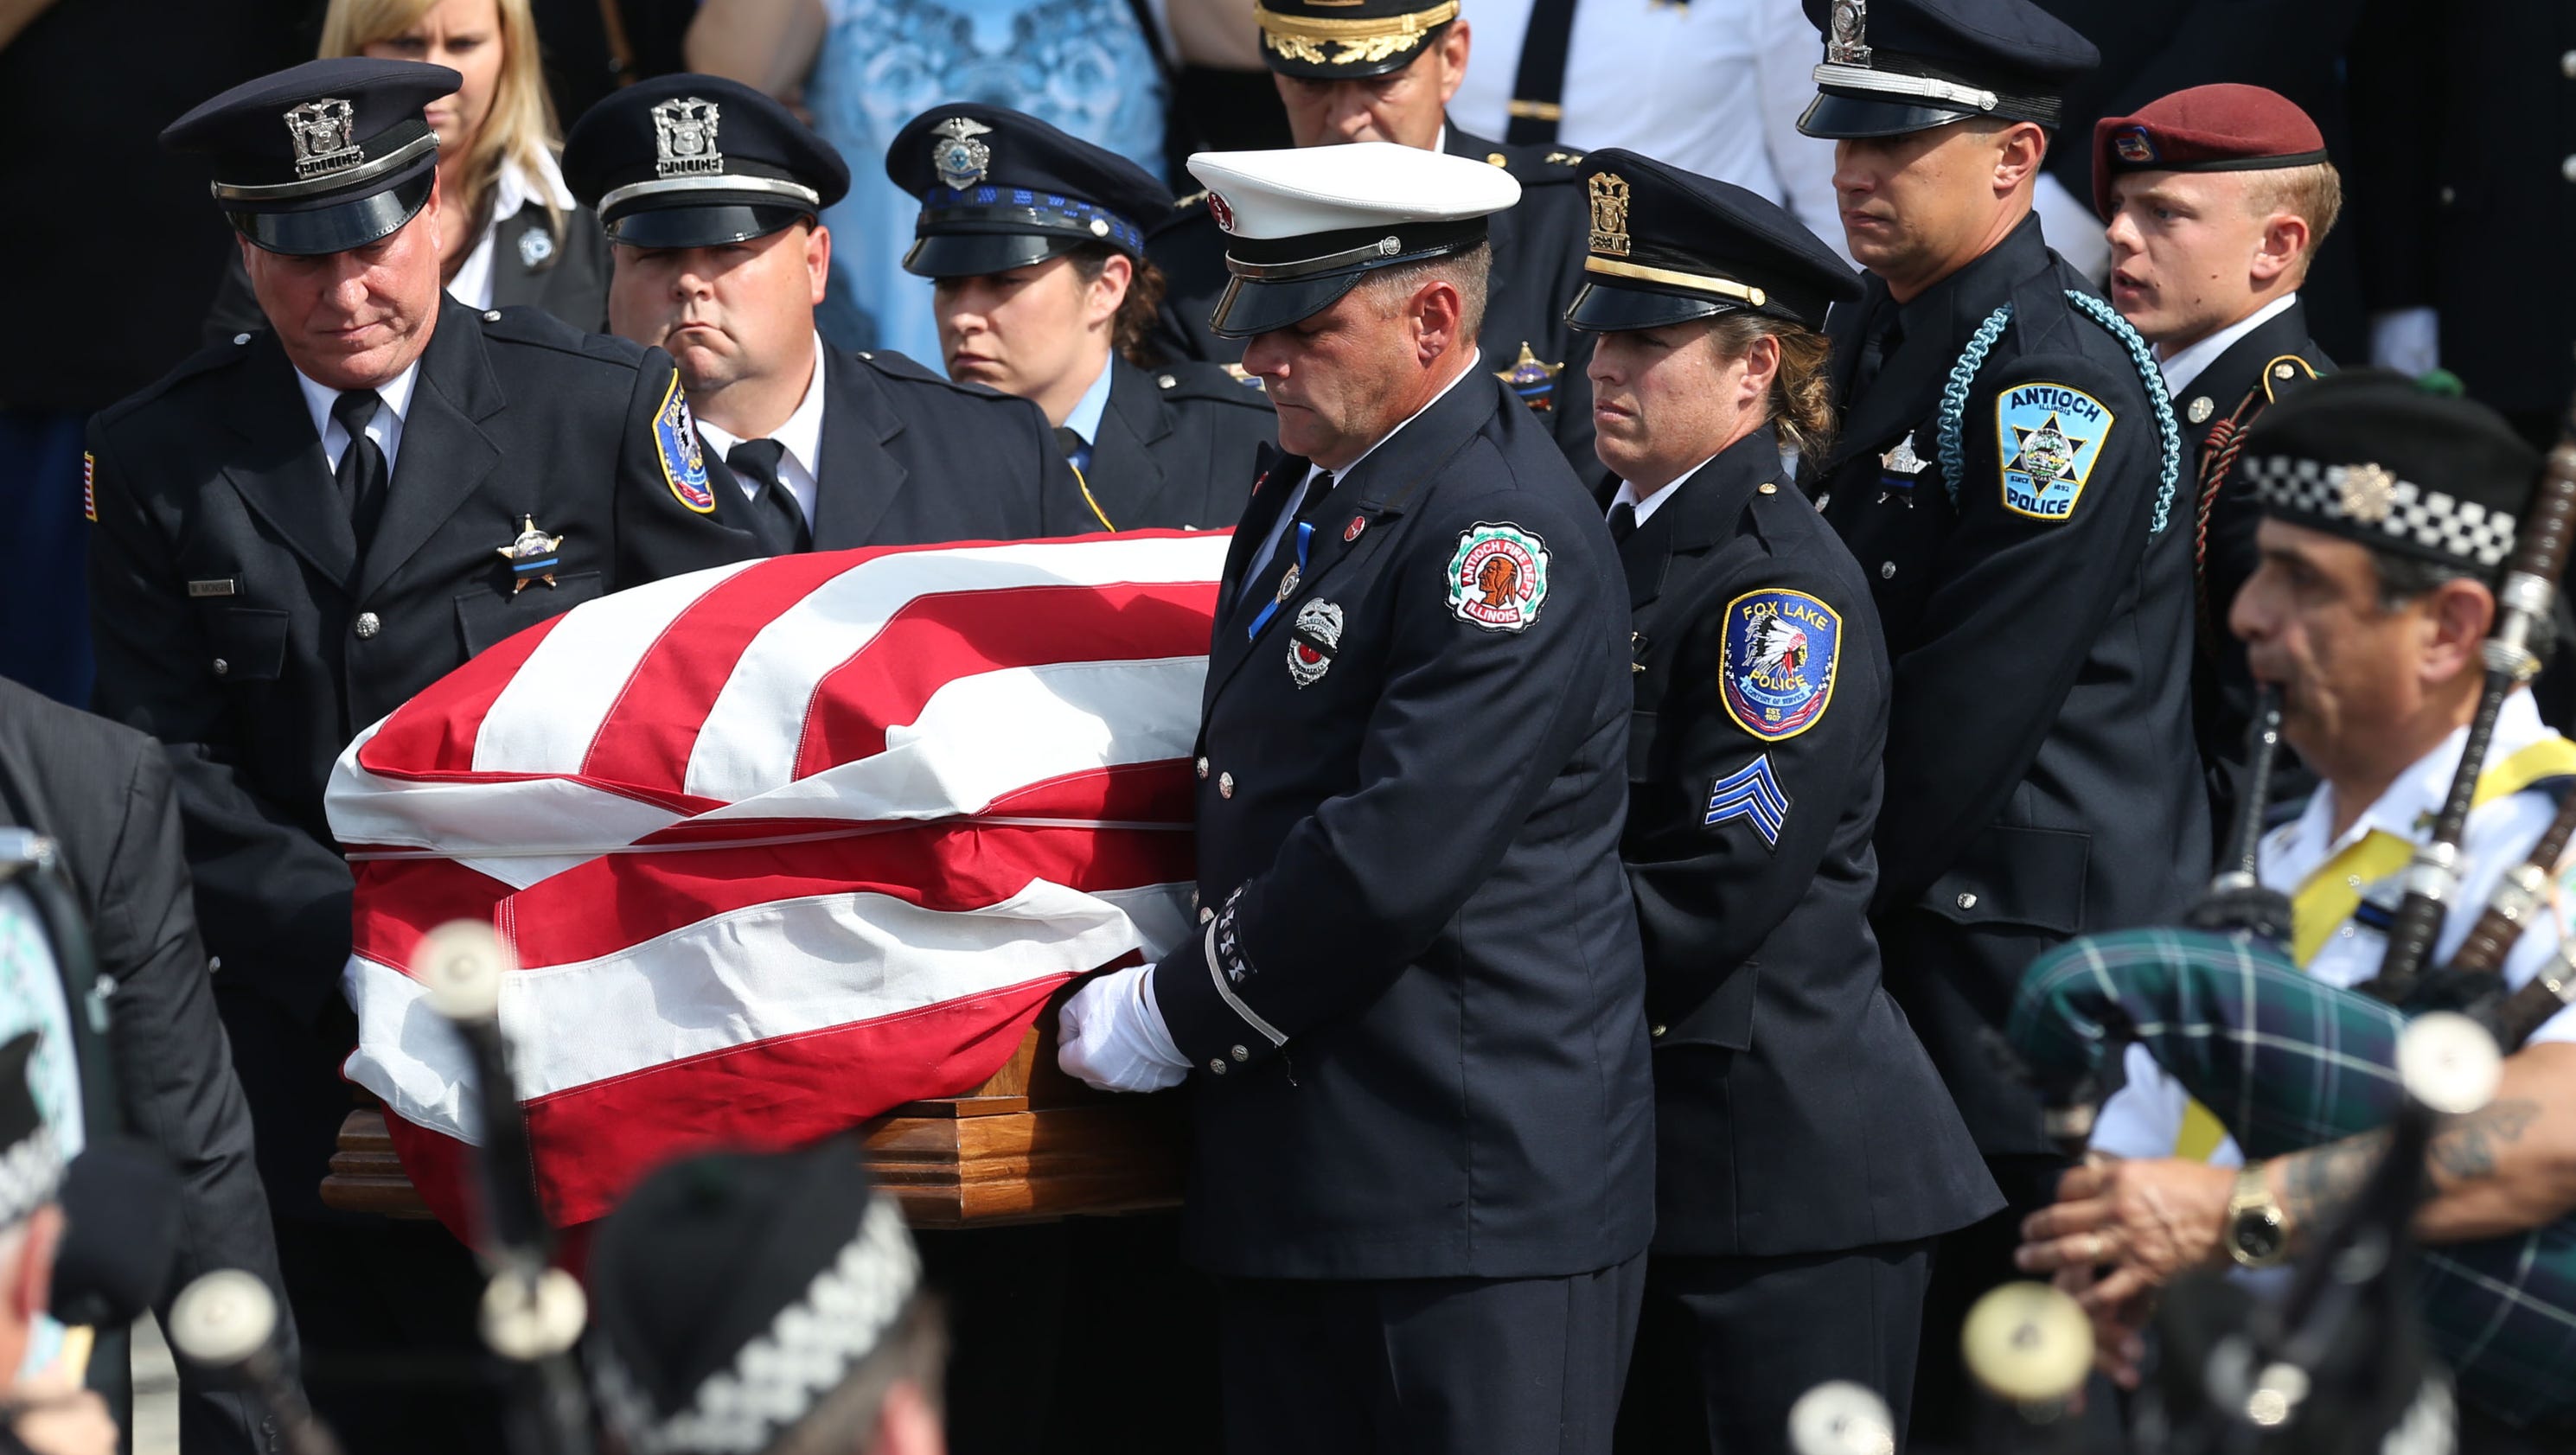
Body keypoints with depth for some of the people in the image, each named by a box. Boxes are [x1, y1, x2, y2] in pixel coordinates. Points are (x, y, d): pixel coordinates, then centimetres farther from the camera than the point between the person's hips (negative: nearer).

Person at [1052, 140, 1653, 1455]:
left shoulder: (1504, 531, -15)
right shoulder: (1302, 493, 15)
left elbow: (1396, 859, -21)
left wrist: (1173, 1018, -11)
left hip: (1478, 1190, -9)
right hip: (1299, 1179, 9)